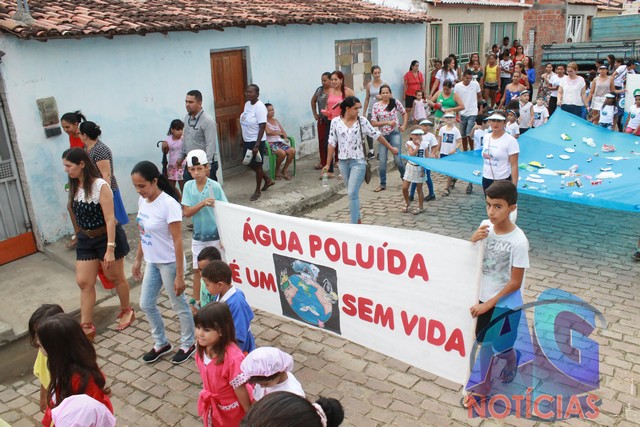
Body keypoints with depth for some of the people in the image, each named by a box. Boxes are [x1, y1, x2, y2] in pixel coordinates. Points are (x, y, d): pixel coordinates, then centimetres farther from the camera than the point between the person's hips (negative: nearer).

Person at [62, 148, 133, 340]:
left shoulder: (100, 186, -20)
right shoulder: (74, 187, 0)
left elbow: (110, 219, -21)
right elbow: (76, 214, 9)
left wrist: (110, 249, -23)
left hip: (106, 237, -6)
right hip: (85, 240, 6)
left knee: (116, 277, 12)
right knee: (83, 282, 4)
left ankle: (126, 311, 35)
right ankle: (86, 326, 14)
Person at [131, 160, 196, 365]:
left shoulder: (168, 204, -23)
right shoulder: (142, 201, 0)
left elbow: (177, 241, -21)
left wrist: (179, 275, -19)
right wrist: (138, 260, 16)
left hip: (169, 263, -8)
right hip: (152, 262, 8)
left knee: (179, 305, 8)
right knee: (146, 304, 16)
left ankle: (188, 344, 30)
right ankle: (161, 343, 36)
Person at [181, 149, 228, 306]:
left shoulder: (215, 186, -14)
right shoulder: (188, 186, -5)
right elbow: (186, 212, -11)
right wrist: (202, 203, -28)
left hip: (215, 236, -3)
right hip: (198, 236, 4)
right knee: (197, 270, 14)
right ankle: (197, 303, 30)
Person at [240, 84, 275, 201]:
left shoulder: (259, 107, -19)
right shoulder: (247, 104, 7)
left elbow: (262, 127, -21)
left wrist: (257, 145, -24)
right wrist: (243, 141, 17)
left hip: (256, 141, -9)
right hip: (247, 141, 9)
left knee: (257, 165, 5)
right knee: (251, 164, 17)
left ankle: (258, 191, 20)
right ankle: (268, 180, 38)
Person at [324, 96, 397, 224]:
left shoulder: (362, 121, -4)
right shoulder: (335, 122, -1)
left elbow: (376, 135, 6)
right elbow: (332, 143, 2)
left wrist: (390, 148, 14)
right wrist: (328, 164, 3)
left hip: (358, 162, -3)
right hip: (343, 162, 3)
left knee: (352, 194, -12)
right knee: (351, 193, 16)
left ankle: (354, 224, -6)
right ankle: (358, 219, 33)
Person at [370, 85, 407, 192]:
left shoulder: (395, 102, -3)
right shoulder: (376, 106, -2)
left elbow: (404, 113, 12)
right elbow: (373, 123, -5)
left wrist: (404, 125, -1)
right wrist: (387, 122, -13)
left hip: (395, 133, -1)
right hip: (382, 135, 2)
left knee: (397, 159, -6)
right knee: (382, 161, 3)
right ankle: (382, 184, 16)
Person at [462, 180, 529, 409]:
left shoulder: (518, 241, -25)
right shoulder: (485, 227, -10)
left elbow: (515, 283, -18)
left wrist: (488, 304, -16)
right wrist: (473, 240, -19)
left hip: (505, 304, -4)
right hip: (483, 297, 4)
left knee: (498, 348, 12)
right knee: (484, 344, 15)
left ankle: (512, 359, 47)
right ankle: (483, 388, 32)